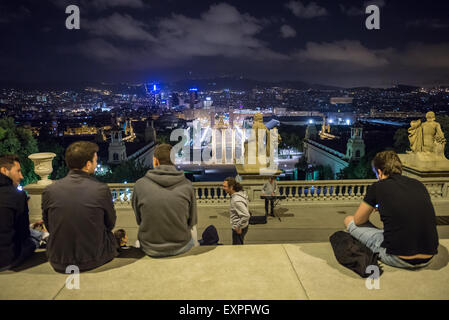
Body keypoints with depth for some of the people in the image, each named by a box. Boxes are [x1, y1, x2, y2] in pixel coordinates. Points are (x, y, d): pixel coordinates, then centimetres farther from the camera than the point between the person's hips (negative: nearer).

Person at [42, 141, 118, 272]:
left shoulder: (49, 191, -10)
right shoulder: (101, 189, -16)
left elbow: (49, 227, 4)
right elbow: (110, 224, -1)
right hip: (94, 261, -2)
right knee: (111, 236, 24)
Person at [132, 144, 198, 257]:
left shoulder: (140, 184, -12)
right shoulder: (187, 185, -12)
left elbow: (138, 219, 1)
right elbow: (192, 221, -2)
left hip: (150, 249, 0)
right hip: (181, 247, 0)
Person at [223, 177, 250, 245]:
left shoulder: (237, 200, -29)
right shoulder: (240, 193, 1)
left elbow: (246, 216, -35)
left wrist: (239, 227, -22)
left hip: (239, 229, -9)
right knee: (239, 246, 23)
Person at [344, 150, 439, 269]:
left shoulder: (377, 187, -5)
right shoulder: (419, 184, 8)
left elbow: (358, 221, 7)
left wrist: (369, 209, 28)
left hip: (400, 260, -6)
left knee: (349, 220, 8)